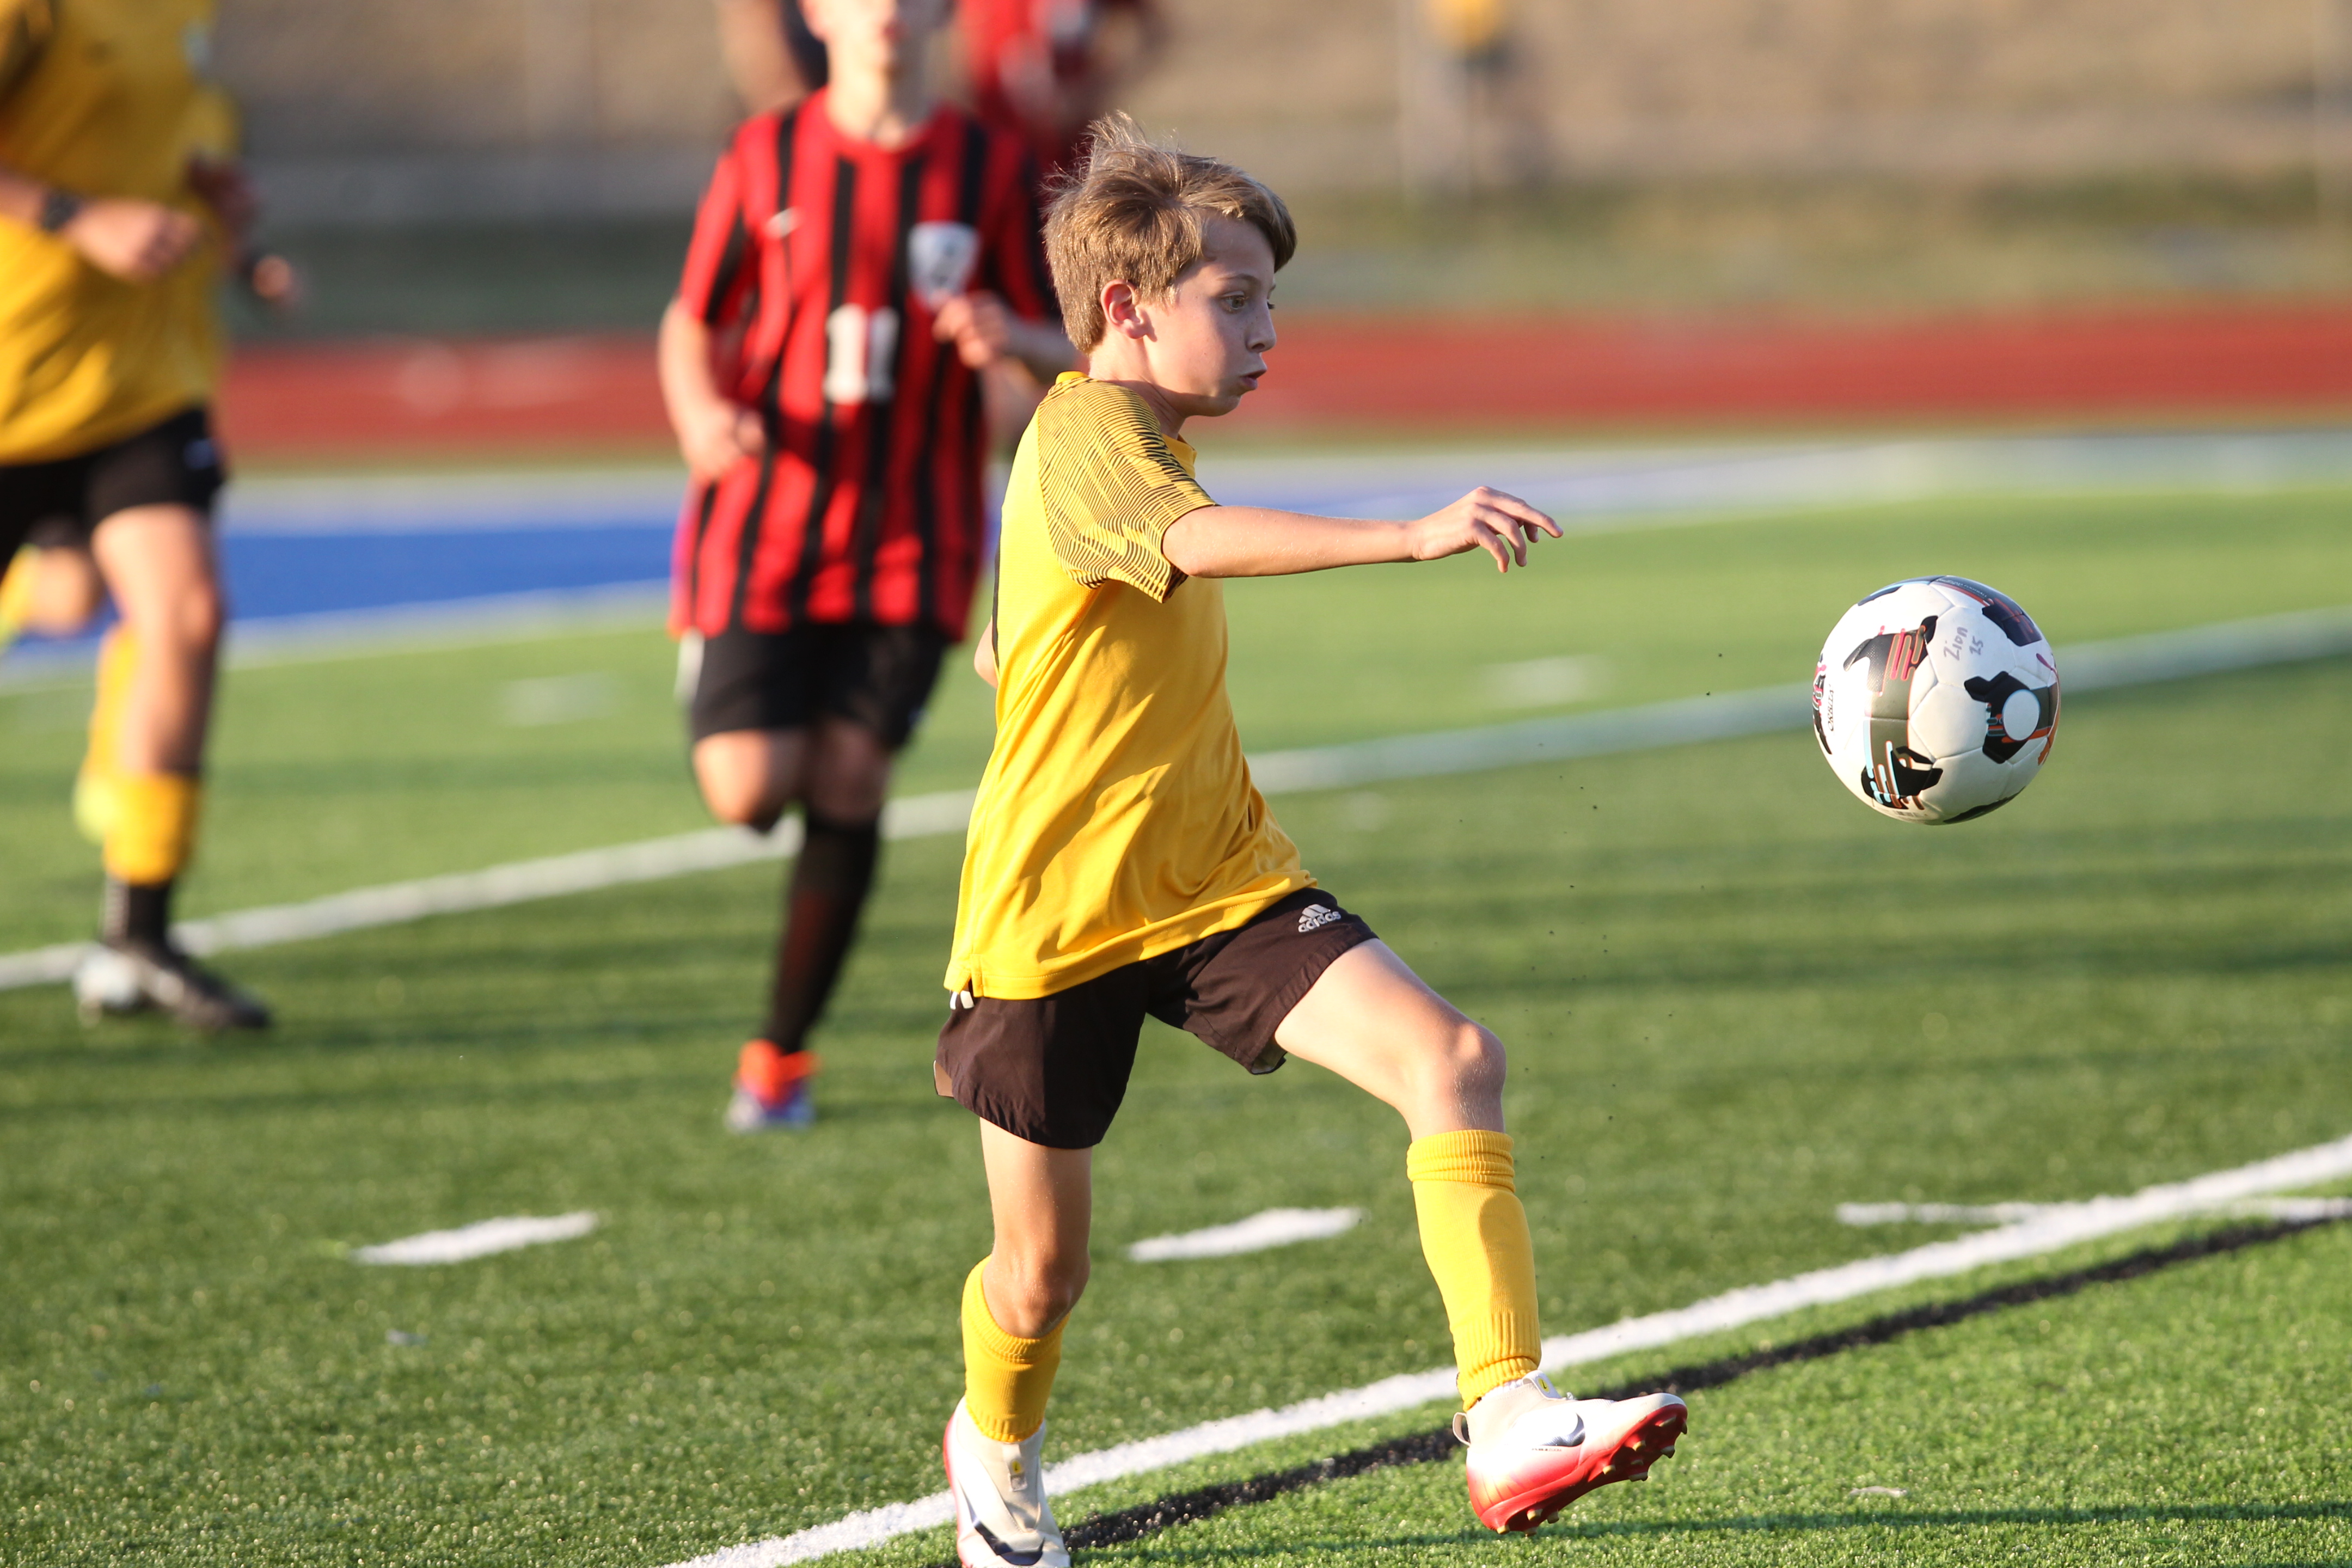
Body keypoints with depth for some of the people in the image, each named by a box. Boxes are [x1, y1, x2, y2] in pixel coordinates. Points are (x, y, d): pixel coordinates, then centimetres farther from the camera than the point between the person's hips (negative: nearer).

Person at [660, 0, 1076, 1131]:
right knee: (746, 794, -10)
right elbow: (692, 324, 10)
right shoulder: (767, 158, 1)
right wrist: (703, 414, -12)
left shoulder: (989, 169, 1)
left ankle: (782, 1057, 7)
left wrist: (1010, 340, -18)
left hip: (909, 549, 0)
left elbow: (1062, 356, 6)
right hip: (766, 531, 0)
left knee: (850, 787, -7)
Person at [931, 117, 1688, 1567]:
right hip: (1057, 907, -7)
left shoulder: (1138, 444, 13)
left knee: (1453, 1060, -18)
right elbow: (1201, 541, -41)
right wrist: (1413, 537, -52)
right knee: (1044, 1269, 7)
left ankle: (1509, 1421, -26)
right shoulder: (1083, 439, -18)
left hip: (1219, 885, 7)